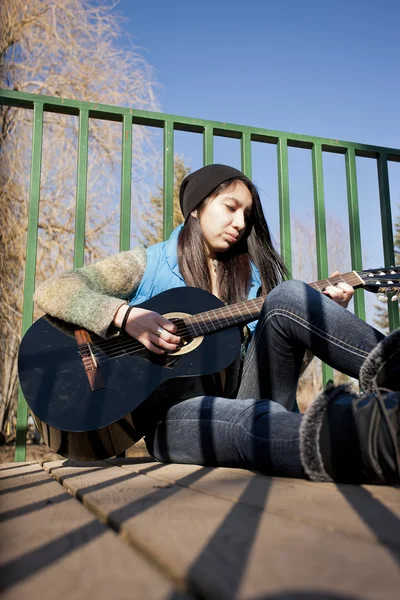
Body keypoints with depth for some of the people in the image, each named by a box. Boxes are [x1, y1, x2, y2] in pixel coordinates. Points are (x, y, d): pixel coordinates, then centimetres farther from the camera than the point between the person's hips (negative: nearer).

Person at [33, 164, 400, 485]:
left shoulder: (253, 277, 17)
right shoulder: (148, 265, 6)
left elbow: (281, 366, 12)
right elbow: (50, 292, -5)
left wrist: (323, 319, -3)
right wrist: (125, 315, -20)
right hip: (175, 412, -3)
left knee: (287, 298, -18)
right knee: (246, 419, -40)